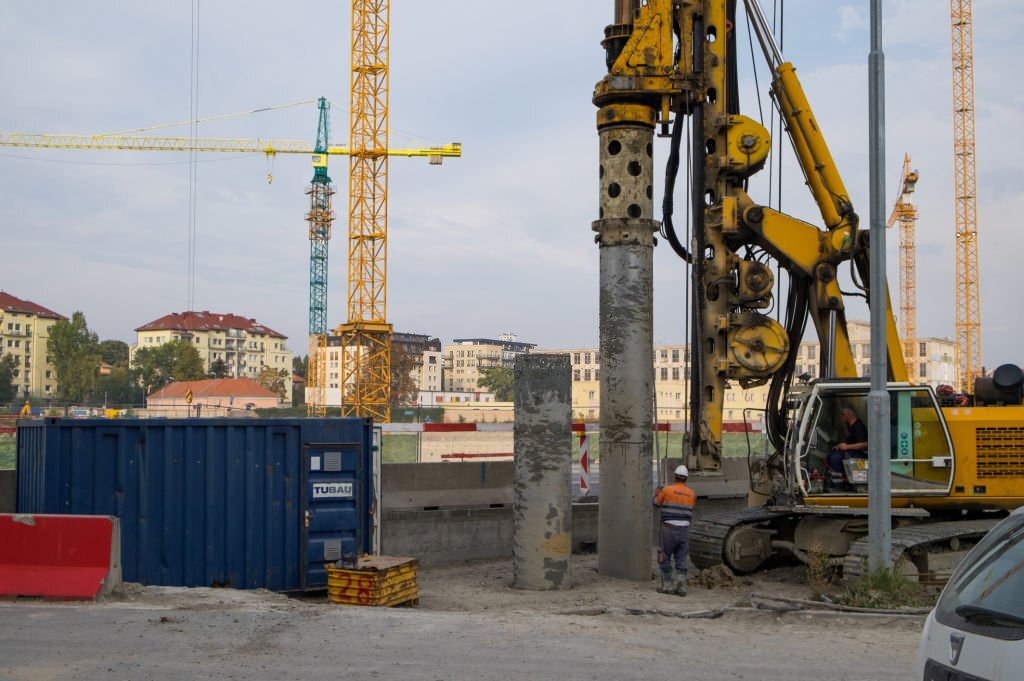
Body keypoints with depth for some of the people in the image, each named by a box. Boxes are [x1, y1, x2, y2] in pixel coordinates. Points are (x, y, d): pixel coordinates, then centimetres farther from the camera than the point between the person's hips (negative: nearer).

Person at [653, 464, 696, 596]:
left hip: (669, 529, -4)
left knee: (664, 558, 8)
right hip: (684, 530, 4)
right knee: (681, 560, 8)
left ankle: (667, 586, 9)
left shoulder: (667, 490, -6)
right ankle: (681, 587, 1)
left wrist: (658, 492, 30)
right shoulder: (691, 494, 5)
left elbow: (656, 503, 10)